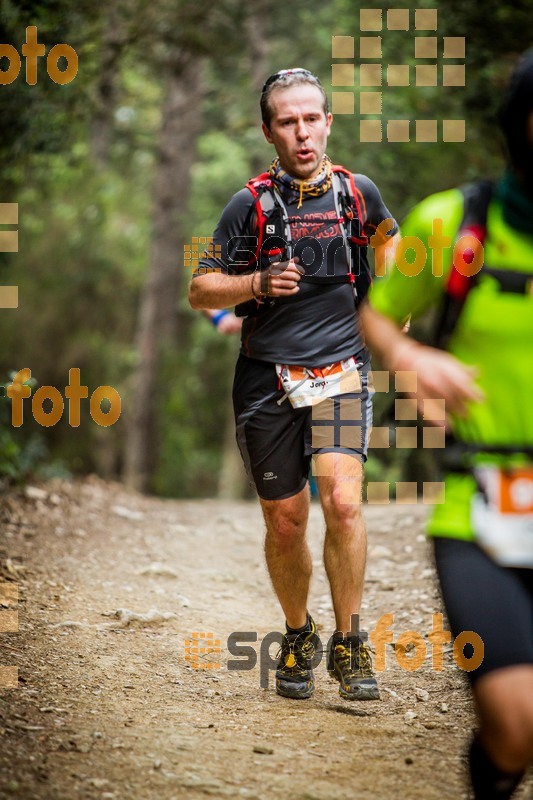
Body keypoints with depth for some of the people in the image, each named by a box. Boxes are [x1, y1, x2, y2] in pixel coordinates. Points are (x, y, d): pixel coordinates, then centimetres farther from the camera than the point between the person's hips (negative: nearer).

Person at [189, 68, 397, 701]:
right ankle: (297, 637, 30)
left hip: (340, 371, 0)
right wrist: (258, 282, -15)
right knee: (285, 523, 6)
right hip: (267, 381, 0)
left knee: (343, 504, -20)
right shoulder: (250, 204, -2)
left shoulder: (358, 192, 3)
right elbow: (201, 291, 1)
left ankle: (349, 645, -7)